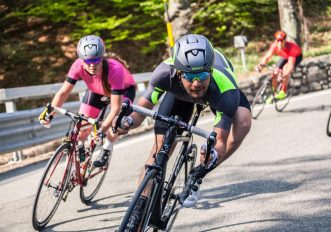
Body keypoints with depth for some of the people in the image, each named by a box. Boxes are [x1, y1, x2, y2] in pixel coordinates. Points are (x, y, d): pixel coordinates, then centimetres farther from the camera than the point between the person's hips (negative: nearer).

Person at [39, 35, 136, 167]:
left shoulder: (114, 70, -43)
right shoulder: (79, 66, -34)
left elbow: (115, 107, -42)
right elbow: (63, 92, -28)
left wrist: (103, 128, -54)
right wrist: (49, 113, -41)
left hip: (124, 89, -3)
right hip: (97, 91, 3)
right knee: (83, 126, -9)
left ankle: (107, 149, 0)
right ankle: (79, 149, 23)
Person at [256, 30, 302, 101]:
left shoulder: (290, 48, -42)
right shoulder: (274, 46, -31)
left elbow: (291, 65, -46)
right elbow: (267, 57, -34)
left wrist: (285, 73, -65)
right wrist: (261, 65, -55)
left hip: (297, 56, -5)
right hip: (285, 56, 5)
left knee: (285, 69, -32)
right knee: (274, 73, -10)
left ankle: (283, 92, -17)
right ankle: (274, 94, 9)